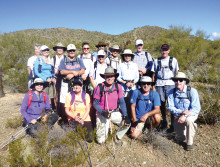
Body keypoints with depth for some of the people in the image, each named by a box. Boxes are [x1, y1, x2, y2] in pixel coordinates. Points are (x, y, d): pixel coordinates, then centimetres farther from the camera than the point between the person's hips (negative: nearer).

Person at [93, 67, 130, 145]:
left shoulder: (118, 87, -3)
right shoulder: (99, 87, -11)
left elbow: (122, 102, 0)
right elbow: (95, 103, -5)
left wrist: (125, 115, -12)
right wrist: (102, 112, -21)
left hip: (115, 113, 2)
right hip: (102, 114, -2)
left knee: (127, 123, -22)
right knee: (101, 140, -7)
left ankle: (117, 137, 9)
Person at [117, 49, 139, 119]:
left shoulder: (134, 65, 13)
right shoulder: (121, 65, 9)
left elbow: (137, 77, 11)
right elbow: (118, 77, 5)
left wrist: (133, 83, -6)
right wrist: (125, 83, -8)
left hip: (133, 87, 1)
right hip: (123, 87, 0)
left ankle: (131, 118, 7)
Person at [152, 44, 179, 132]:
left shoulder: (173, 60, 11)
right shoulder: (157, 61, 13)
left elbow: (176, 73, 10)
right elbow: (154, 74, 12)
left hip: (170, 83, -2)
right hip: (159, 84, 2)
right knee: (162, 103, 7)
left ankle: (173, 124, -1)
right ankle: (164, 121, 23)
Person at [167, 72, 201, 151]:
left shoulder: (192, 91, -19)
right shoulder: (172, 92, -11)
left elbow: (196, 108, -23)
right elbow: (170, 107, -14)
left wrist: (185, 116, -36)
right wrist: (181, 112, -31)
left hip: (191, 114, -2)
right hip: (179, 116, 3)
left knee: (189, 120, -38)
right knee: (179, 139, 2)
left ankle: (190, 143, -16)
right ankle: (184, 130, 38)